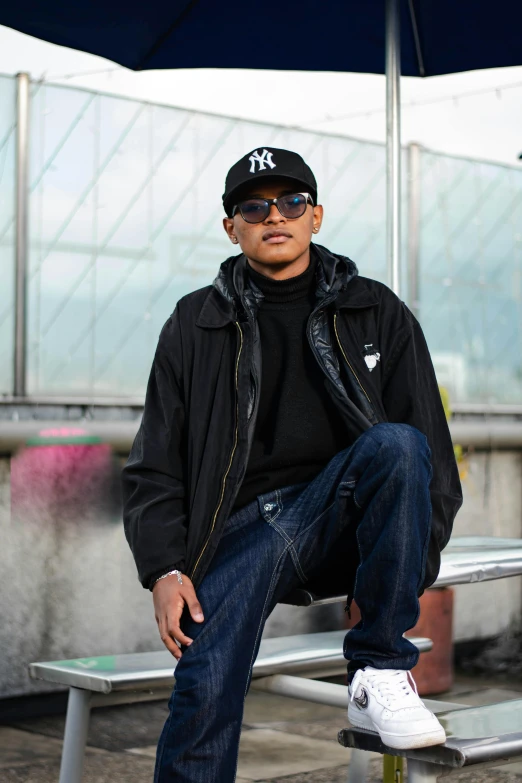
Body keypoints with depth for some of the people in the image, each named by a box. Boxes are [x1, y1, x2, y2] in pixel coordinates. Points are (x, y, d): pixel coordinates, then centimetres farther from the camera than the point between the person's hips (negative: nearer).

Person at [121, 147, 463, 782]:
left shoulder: (379, 313, 13)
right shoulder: (194, 325, 13)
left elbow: (431, 452, 8)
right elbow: (153, 467, 10)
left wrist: (412, 566, -6)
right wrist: (165, 570, -6)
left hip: (337, 516, 0)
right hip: (241, 528, 0)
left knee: (396, 445, -31)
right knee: (205, 690, -23)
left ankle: (379, 672, -22)